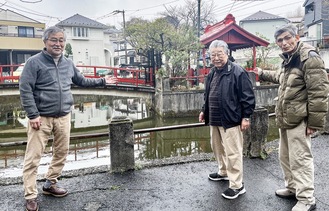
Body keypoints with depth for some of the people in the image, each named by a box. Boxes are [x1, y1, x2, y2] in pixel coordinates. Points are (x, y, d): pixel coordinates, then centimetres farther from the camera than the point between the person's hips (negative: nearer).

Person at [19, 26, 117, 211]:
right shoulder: (34, 62, -9)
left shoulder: (68, 63, 10)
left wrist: (102, 81, 21)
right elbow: (25, 90, -13)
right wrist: (33, 115, -18)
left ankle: (51, 184, 33)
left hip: (63, 117, 6)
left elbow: (82, 81, 24)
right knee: (33, 157, -2)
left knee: (62, 152, 15)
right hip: (41, 117, -6)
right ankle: (31, 196, 9)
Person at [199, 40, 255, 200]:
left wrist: (246, 117, -14)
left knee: (232, 152, -2)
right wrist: (204, 110, 23)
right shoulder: (212, 73, 12)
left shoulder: (237, 72, -13)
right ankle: (224, 172, 42)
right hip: (214, 120, 8)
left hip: (230, 120, -8)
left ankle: (237, 185, 10)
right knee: (218, 148, 21)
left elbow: (248, 96, -13)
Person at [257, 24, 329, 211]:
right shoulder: (288, 60, 16)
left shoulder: (309, 57, -14)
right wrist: (262, 73, 46)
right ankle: (292, 188, 34)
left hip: (299, 119, -9)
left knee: (300, 159, -5)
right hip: (286, 119, 10)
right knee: (285, 156, 17)